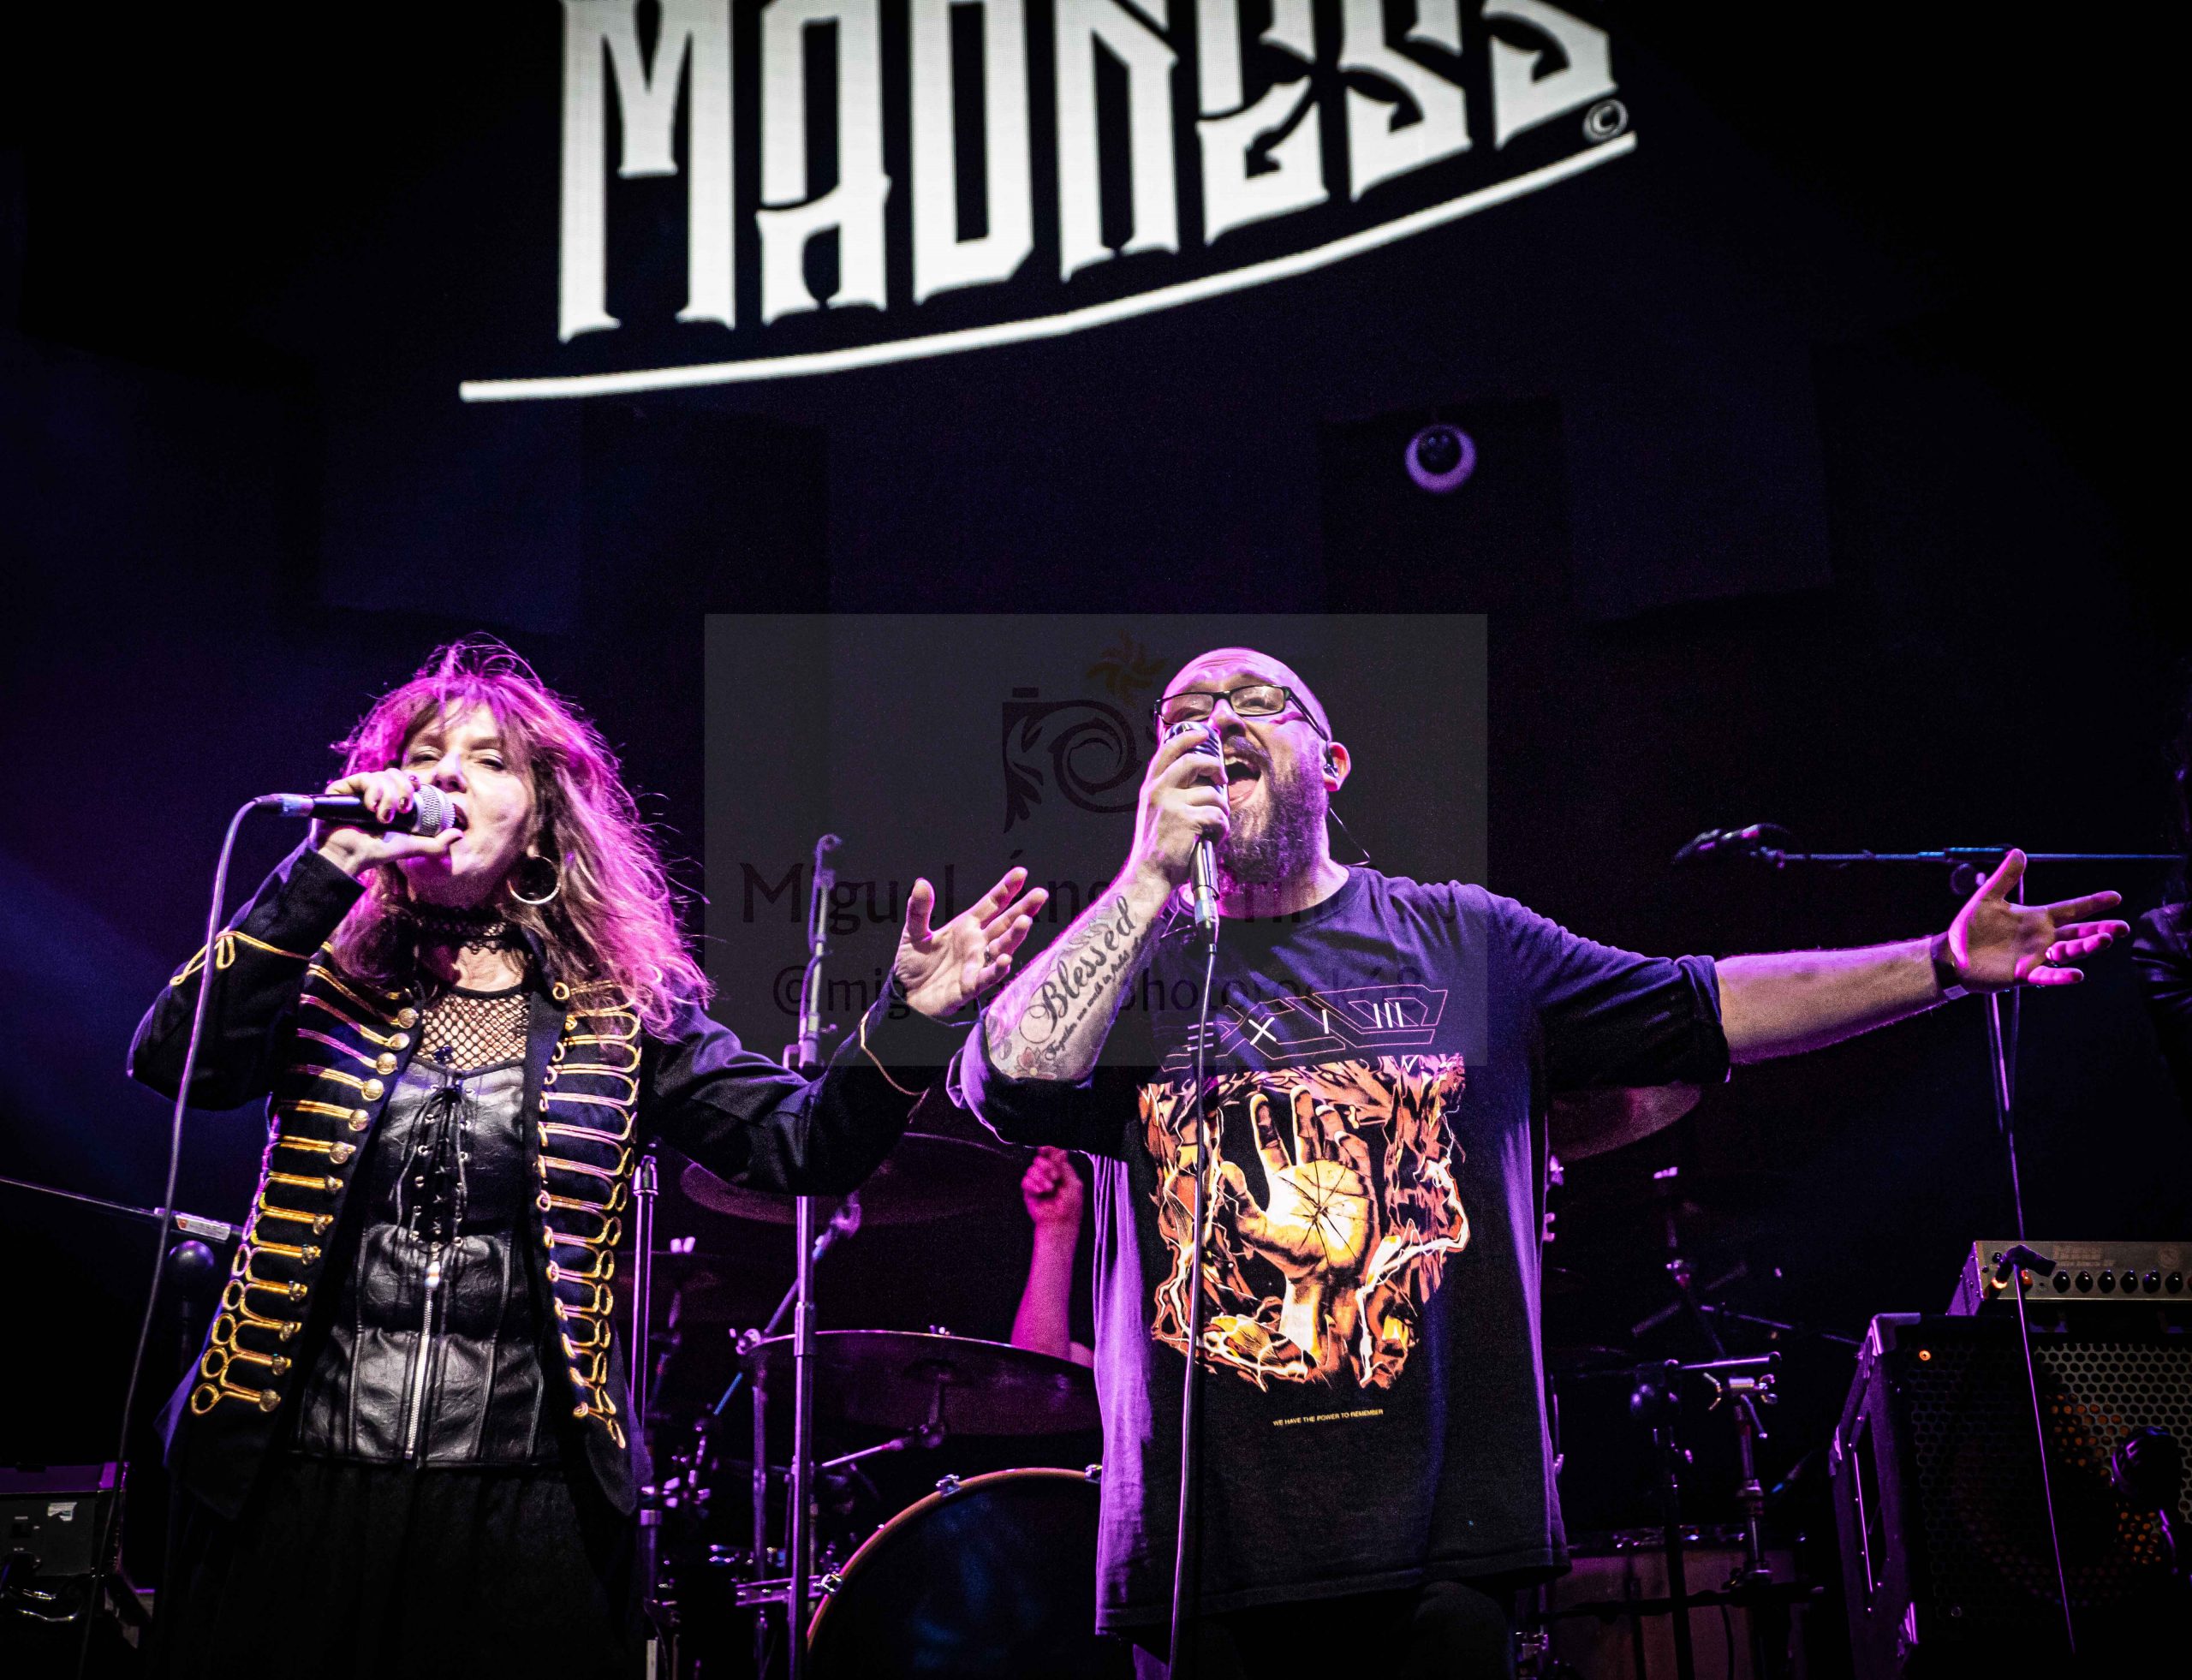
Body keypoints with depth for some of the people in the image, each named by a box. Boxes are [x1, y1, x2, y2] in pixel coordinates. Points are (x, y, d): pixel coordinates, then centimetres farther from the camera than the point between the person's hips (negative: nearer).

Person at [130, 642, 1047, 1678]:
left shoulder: (624, 1006, 5)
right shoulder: (327, 974, 5)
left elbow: (800, 1146, -1)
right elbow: (173, 1063, -11)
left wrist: (906, 1018, -18)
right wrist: (324, 869, -13)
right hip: (297, 1485, 0)